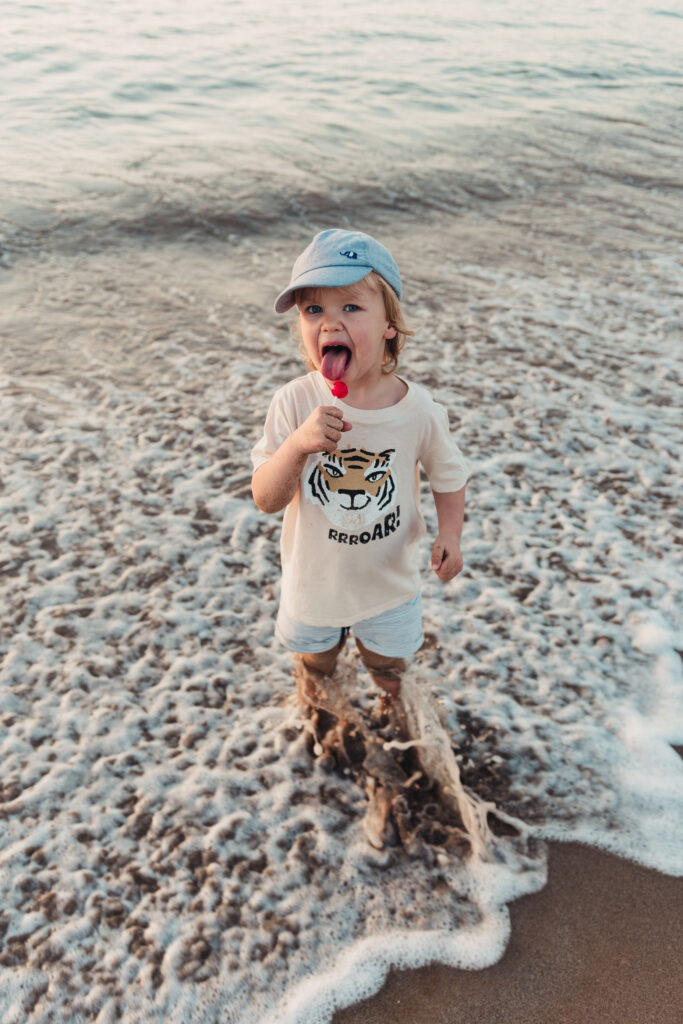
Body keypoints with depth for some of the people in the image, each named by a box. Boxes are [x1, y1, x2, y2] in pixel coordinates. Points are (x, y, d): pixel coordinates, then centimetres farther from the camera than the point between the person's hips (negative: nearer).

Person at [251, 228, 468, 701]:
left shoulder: (418, 409, -21)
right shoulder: (294, 403, -24)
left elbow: (448, 474, -2)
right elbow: (266, 499, -24)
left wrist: (450, 534, -14)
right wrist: (298, 444, -40)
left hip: (389, 580, 0)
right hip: (315, 579, 0)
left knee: (389, 667, 27)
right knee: (314, 664, 29)